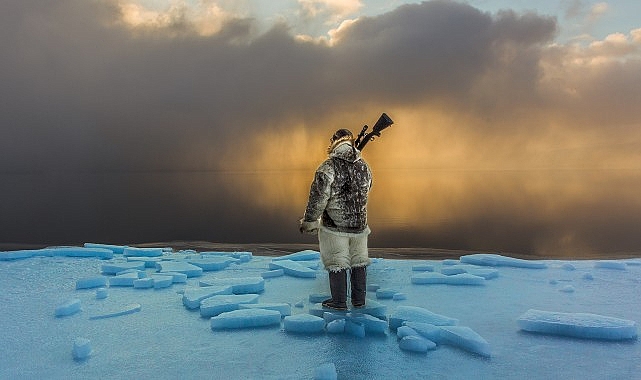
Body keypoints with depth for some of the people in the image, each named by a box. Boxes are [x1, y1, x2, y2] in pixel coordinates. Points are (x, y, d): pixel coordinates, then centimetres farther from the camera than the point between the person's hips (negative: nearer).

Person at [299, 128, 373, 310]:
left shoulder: (328, 167, -15)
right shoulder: (364, 166, 2)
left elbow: (318, 197, -14)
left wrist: (309, 221, -4)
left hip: (335, 225, -5)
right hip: (359, 224, 5)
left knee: (337, 263, 7)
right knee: (358, 261, 16)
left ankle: (339, 301, 15)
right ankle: (359, 299, 26)